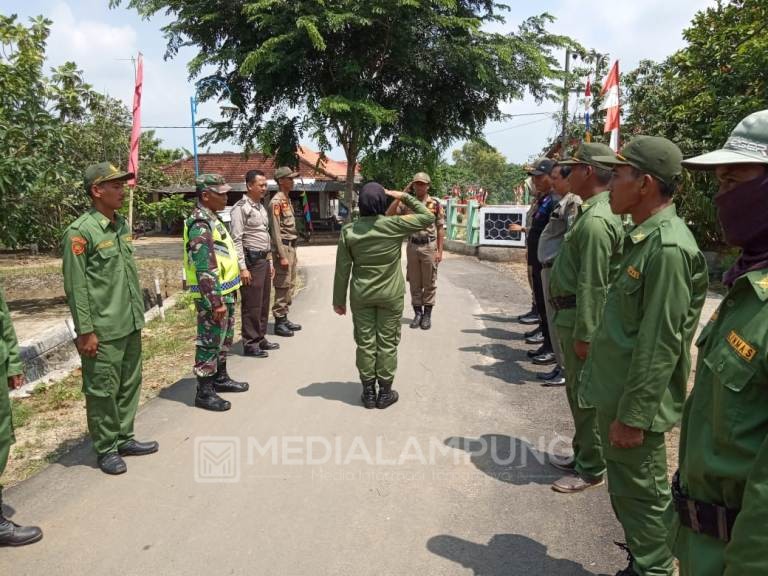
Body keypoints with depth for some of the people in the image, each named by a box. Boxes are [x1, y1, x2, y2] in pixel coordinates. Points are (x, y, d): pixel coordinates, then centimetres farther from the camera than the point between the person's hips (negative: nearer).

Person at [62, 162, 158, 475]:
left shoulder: (123, 225, 9)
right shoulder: (79, 232, -13)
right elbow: (75, 287, -13)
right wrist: (85, 332, -14)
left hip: (131, 325, 8)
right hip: (103, 331, -7)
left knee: (129, 385, 16)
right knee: (102, 391, 6)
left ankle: (124, 439, 31)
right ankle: (106, 449, 21)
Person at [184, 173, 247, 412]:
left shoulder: (211, 219, 12)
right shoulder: (200, 225, -20)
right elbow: (205, 270, -24)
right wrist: (216, 302, -24)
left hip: (224, 292, 10)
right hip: (212, 296, -10)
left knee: (224, 338, 21)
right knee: (209, 342, -1)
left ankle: (220, 378, 36)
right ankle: (204, 392, 9)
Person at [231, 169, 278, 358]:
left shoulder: (261, 207, 16)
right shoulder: (240, 208, -11)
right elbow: (237, 240, -16)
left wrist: (270, 261, 18)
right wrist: (243, 268, -20)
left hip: (264, 260, 9)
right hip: (251, 261, -9)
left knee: (264, 303, 14)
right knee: (251, 305, -2)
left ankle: (260, 338, 25)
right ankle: (250, 344, 7)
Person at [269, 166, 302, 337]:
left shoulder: (287, 200, 16)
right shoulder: (276, 202, -13)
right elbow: (276, 231, -18)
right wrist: (282, 256, -22)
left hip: (291, 246, 10)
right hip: (283, 247, -10)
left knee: (290, 285, 13)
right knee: (282, 286, -6)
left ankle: (285, 318, 21)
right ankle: (279, 323, 0)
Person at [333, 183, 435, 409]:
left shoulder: (349, 231, -6)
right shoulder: (395, 225, -11)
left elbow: (342, 269, -2)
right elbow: (428, 217, 2)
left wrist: (339, 299, 7)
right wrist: (405, 197, 5)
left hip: (361, 296, 2)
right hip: (391, 295, -1)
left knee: (365, 343, 9)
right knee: (387, 343, 8)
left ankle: (368, 392, 18)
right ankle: (385, 392, 17)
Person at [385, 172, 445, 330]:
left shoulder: (435, 203, -2)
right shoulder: (407, 203, 5)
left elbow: (440, 228, -1)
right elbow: (389, 214, -7)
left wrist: (440, 250, -7)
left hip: (429, 247, -3)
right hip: (412, 246, 3)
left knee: (429, 283, 4)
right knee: (414, 282, 9)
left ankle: (427, 314, 14)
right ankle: (417, 312, 20)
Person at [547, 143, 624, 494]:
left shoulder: (596, 220, -21)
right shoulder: (594, 211, 12)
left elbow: (593, 285, -23)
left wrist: (584, 334, -21)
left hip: (581, 318, -10)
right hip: (572, 315, 10)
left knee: (586, 395, 2)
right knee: (578, 392, 20)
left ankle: (591, 470, 16)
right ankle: (582, 456, 34)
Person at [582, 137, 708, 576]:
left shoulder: (668, 247, -22)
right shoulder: (646, 238, 9)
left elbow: (659, 344, -24)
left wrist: (632, 415, -20)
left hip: (635, 403, -10)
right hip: (617, 393, 10)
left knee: (642, 495, 7)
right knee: (626, 490, 22)